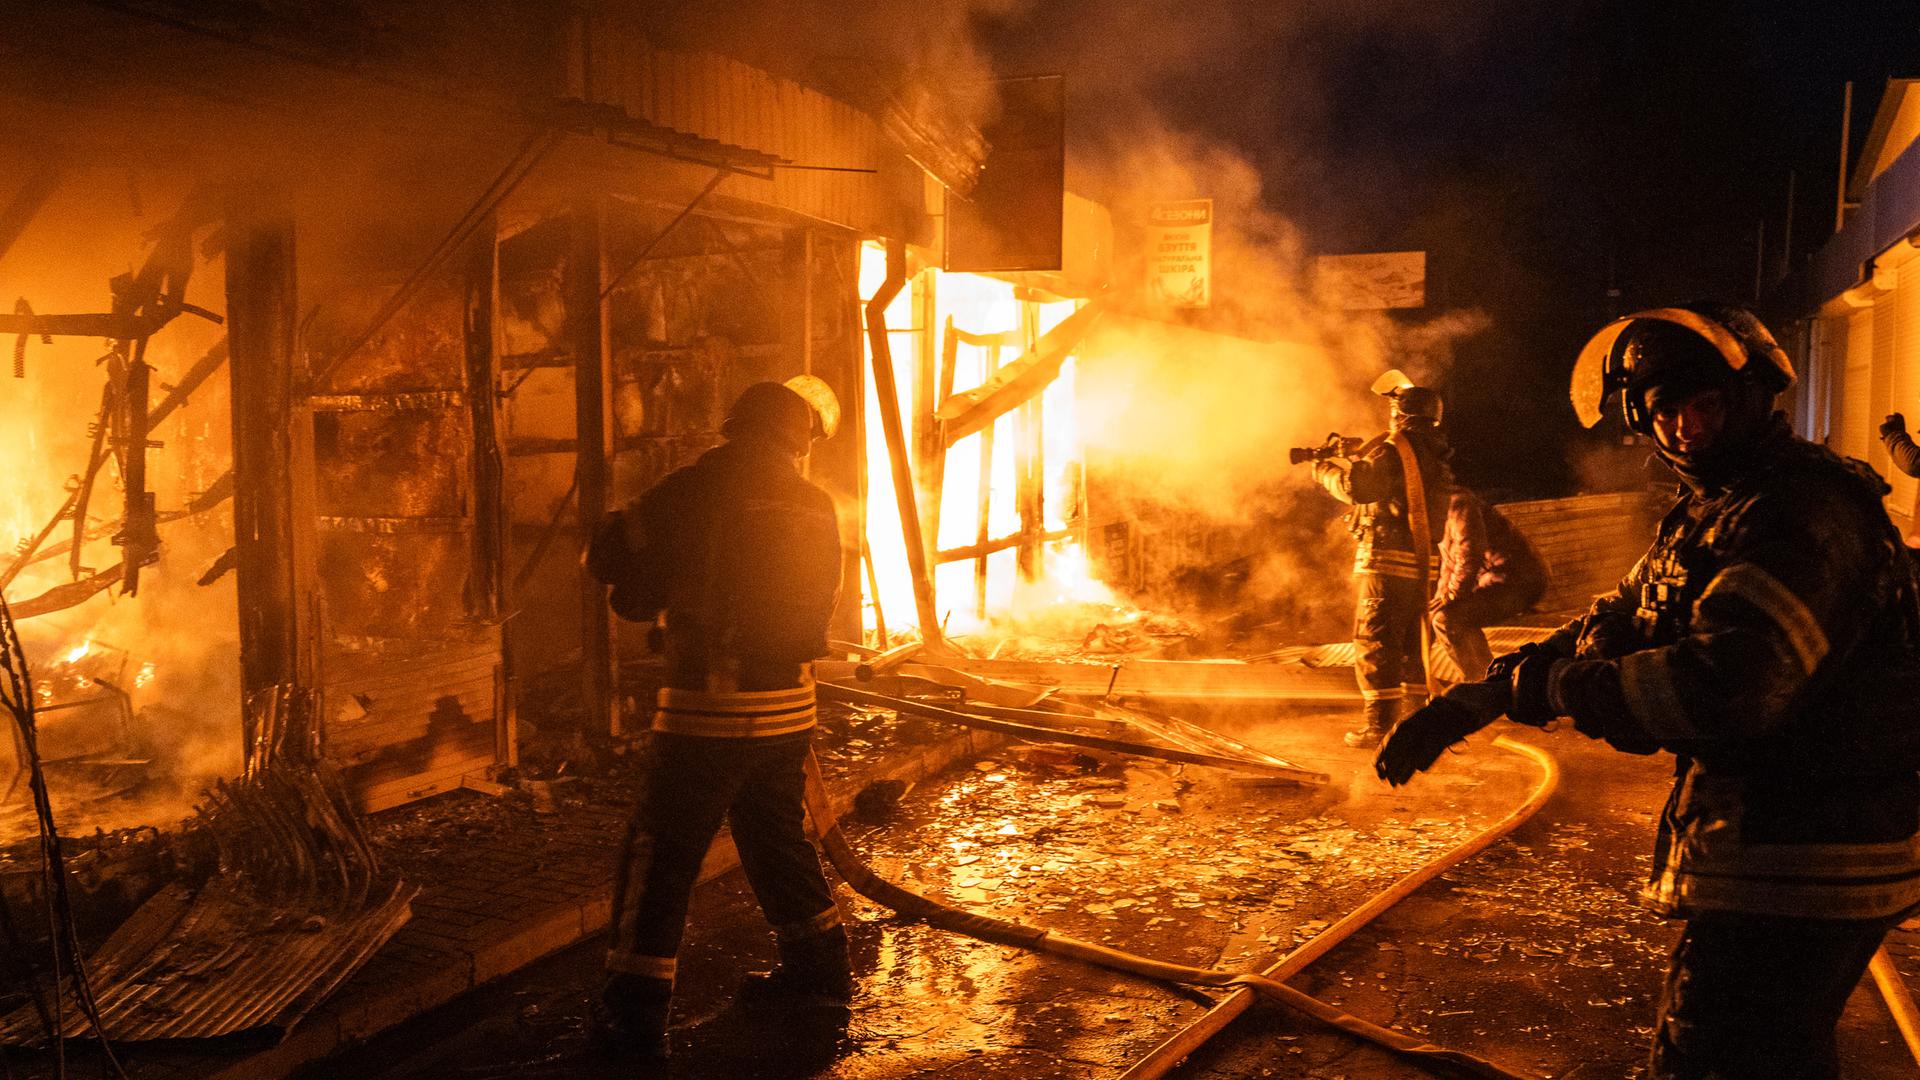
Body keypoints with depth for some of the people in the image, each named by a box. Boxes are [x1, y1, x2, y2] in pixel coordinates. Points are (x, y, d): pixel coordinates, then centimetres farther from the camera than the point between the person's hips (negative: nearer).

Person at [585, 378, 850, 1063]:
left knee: (659, 854, 4)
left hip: (708, 705, -5)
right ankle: (819, 967, 34)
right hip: (790, 703, 6)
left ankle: (636, 1014, 8)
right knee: (776, 835, 23)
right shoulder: (816, 505, 4)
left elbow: (610, 562, -3)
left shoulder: (692, 492, -10)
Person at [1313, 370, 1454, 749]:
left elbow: (1356, 487, -26)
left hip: (1386, 560, -8)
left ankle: (1377, 725, -6)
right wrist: (1347, 459, 20)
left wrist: (1327, 470, -8)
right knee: (1413, 645, 16)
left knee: (1375, 643, -4)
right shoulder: (1432, 454, 16)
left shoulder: (1392, 451, -12)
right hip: (1421, 564, 8)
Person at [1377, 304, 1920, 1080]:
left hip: (1796, 870, -10)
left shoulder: (1804, 514, -22)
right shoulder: (1706, 515, 12)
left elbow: (1727, 686, -35)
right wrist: (1469, 702, 8)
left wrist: (1550, 685, -22)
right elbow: (1613, 626, 17)